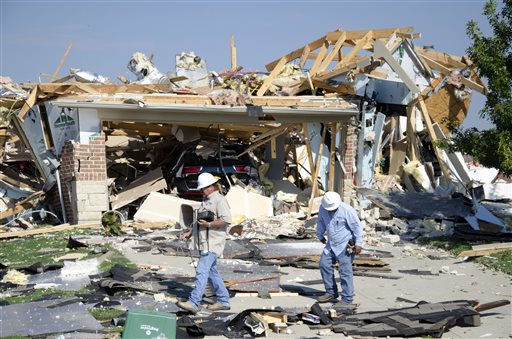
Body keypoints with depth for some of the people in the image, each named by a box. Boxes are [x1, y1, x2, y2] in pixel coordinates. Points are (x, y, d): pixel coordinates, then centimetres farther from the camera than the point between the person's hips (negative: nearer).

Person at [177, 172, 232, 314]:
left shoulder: (220, 200, -9)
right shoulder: (205, 200, 21)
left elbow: (226, 220, -19)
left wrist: (209, 224, -22)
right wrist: (189, 233, 20)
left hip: (213, 243, -10)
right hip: (204, 243, 10)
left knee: (202, 271, -15)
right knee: (211, 272, 13)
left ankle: (194, 303, -19)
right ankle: (223, 301, 20)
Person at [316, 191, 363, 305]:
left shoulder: (347, 210, -19)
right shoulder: (322, 208, -1)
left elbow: (357, 226, -15)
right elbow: (321, 223, 17)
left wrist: (358, 244, -17)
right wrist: (320, 236, 29)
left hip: (346, 245, -7)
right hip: (331, 244, 7)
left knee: (345, 270, -10)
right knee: (324, 264, 5)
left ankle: (347, 299, -6)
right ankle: (331, 293, 17)